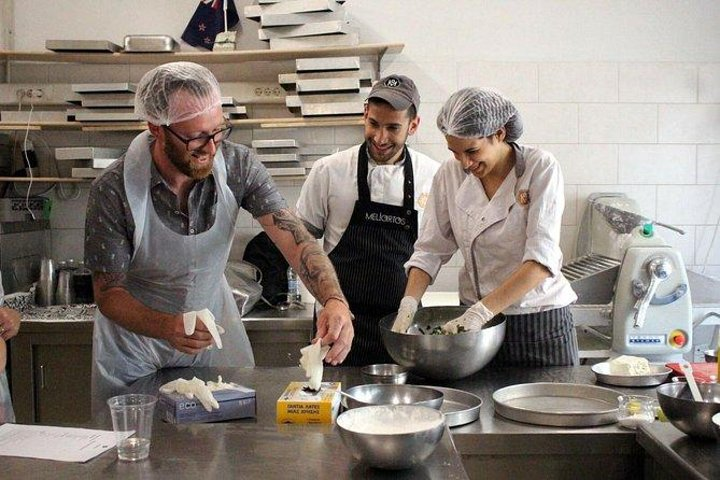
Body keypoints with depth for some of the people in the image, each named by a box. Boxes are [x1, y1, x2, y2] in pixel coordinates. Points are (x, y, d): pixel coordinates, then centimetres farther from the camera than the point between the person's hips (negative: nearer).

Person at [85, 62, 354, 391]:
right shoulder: (112, 191, -27)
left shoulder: (238, 165, -20)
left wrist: (334, 300, -43)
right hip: (136, 338, -2)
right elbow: (108, 293, -19)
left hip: (215, 322, 3)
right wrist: (166, 327, -39)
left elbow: (294, 237, -25)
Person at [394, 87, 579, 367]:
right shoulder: (450, 175, -3)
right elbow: (430, 250, 0)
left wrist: (480, 312, -30)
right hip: (478, 315, 3)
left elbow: (542, 259, -23)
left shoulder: (540, 168, -15)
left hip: (541, 322, -3)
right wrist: (409, 304, -16)